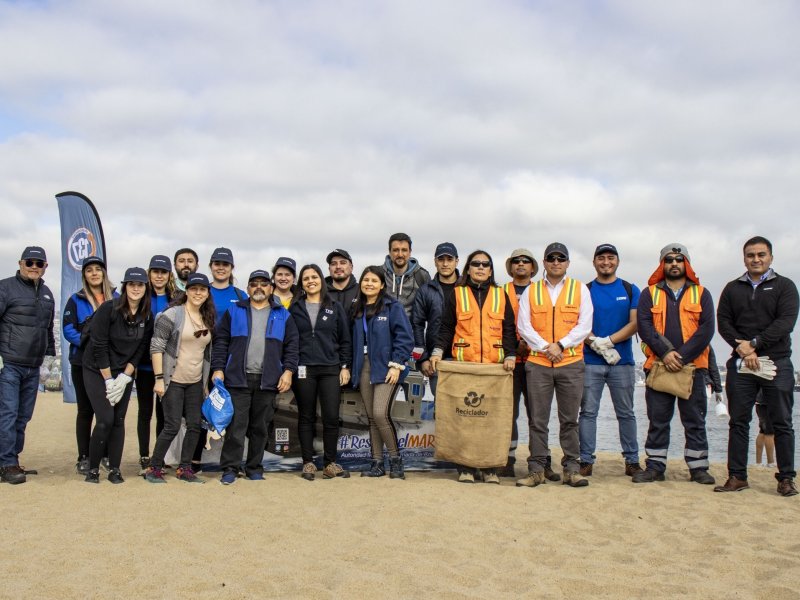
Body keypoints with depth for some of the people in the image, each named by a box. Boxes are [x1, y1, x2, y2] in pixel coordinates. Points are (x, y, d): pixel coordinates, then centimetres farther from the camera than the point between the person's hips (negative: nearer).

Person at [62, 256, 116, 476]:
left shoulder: (115, 298, 9)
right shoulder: (76, 300, 3)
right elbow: (68, 329, -5)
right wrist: (86, 341, -21)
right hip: (84, 364, -2)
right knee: (86, 410, 4)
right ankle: (83, 458, 9)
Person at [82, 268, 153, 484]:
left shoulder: (147, 316, -3)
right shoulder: (108, 309, -16)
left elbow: (141, 350, -1)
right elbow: (99, 346, -16)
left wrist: (124, 377, -9)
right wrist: (109, 380, -14)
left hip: (125, 374, 4)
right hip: (97, 371, -4)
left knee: (119, 420, 3)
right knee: (105, 420, -11)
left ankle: (114, 469, 12)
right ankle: (93, 469, 3)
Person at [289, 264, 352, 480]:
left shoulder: (335, 308, 8)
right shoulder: (294, 309, 7)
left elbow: (345, 339, 9)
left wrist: (345, 366, 3)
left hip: (330, 369, 0)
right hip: (303, 369, 0)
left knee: (331, 417, -3)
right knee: (306, 417, 6)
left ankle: (330, 463, 8)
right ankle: (308, 463, 13)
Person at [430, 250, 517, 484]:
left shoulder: (501, 295, 15)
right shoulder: (456, 294, 11)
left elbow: (509, 329, 12)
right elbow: (446, 327, 9)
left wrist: (510, 355, 0)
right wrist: (437, 351, -4)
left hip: (495, 366, 1)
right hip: (463, 364, -1)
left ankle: (491, 468, 7)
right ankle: (465, 468, 3)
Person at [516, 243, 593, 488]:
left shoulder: (580, 289, 8)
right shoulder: (531, 291, 9)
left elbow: (584, 325, 0)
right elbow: (523, 325, 2)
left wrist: (560, 345, -11)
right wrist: (545, 347, -10)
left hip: (571, 363, 0)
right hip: (537, 363, 1)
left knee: (570, 420, 4)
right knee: (538, 420, 3)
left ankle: (572, 468, 11)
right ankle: (536, 469, 9)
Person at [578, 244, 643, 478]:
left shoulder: (630, 290, 9)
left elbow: (635, 323, -1)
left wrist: (607, 341, -12)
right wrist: (597, 345, -15)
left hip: (623, 362, 1)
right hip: (590, 362, 0)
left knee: (626, 413, 7)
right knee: (588, 412, -1)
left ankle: (632, 461, 14)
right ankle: (586, 461, 3)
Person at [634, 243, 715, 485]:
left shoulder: (701, 294, 8)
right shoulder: (649, 293, 9)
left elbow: (706, 329, -3)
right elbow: (644, 326, -3)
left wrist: (682, 356, -14)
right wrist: (665, 353, -16)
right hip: (658, 366, 0)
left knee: (695, 420, 5)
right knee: (657, 420, 5)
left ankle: (698, 467, 13)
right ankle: (655, 466, 12)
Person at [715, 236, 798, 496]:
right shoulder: (732, 289, 14)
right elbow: (723, 323, 6)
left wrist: (754, 343, -15)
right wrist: (741, 348, -11)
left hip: (777, 363, -2)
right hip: (741, 364, 3)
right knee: (738, 422, 3)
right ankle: (737, 476, 8)